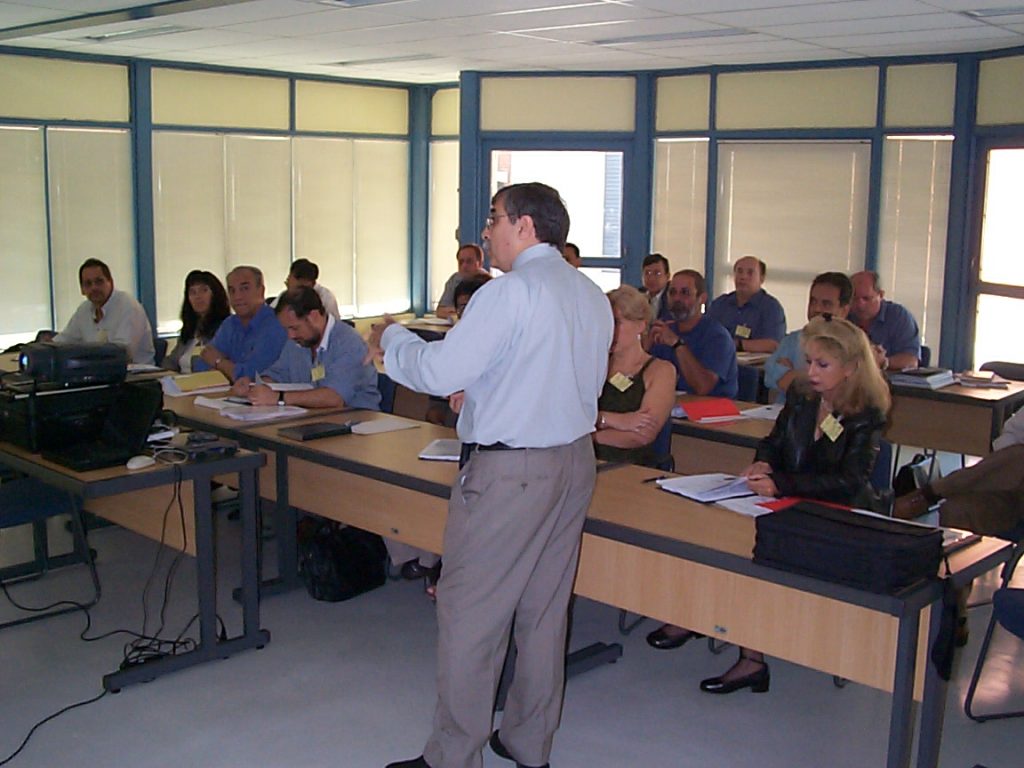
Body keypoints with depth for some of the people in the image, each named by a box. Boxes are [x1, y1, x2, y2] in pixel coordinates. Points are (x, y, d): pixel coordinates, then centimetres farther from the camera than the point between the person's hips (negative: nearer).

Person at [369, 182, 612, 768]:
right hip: (576, 460, 9)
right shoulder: (593, 296, 11)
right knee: (546, 609, 16)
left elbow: (441, 372, -19)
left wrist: (391, 337, 0)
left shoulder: (511, 291, -16)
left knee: (470, 613, 1)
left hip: (509, 472, -9)